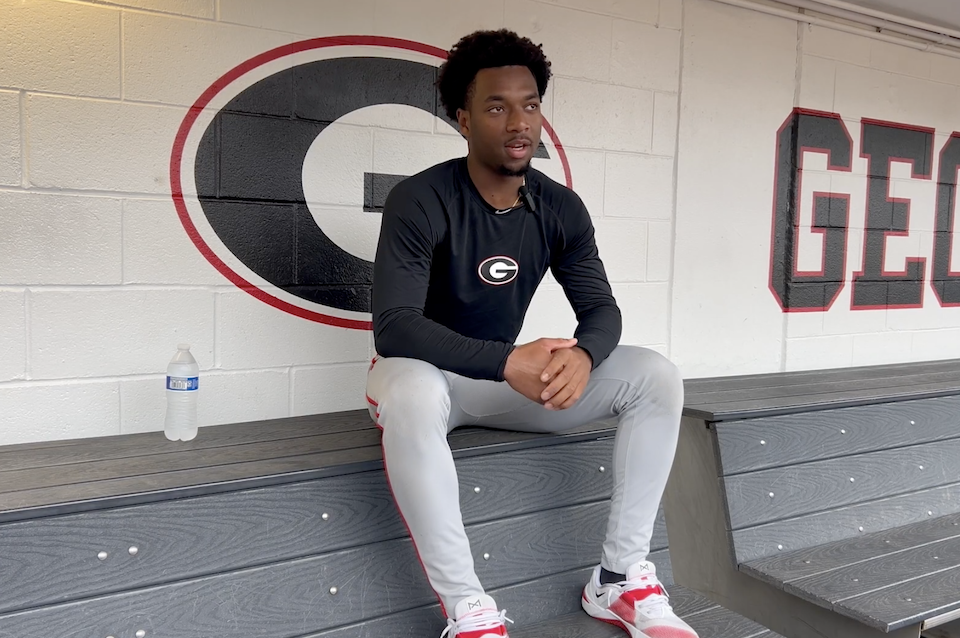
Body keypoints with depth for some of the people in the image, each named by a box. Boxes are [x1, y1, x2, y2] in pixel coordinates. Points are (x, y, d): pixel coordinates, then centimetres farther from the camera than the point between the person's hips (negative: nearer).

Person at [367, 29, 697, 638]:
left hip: (507, 377, 5)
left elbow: (601, 307, -4)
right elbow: (393, 327, -28)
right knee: (410, 393, -42)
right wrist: (508, 361, -39)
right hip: (426, 375, -5)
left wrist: (582, 356, -29)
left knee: (656, 376, -12)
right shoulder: (420, 200, -19)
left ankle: (620, 579, -8)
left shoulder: (561, 208, -2)